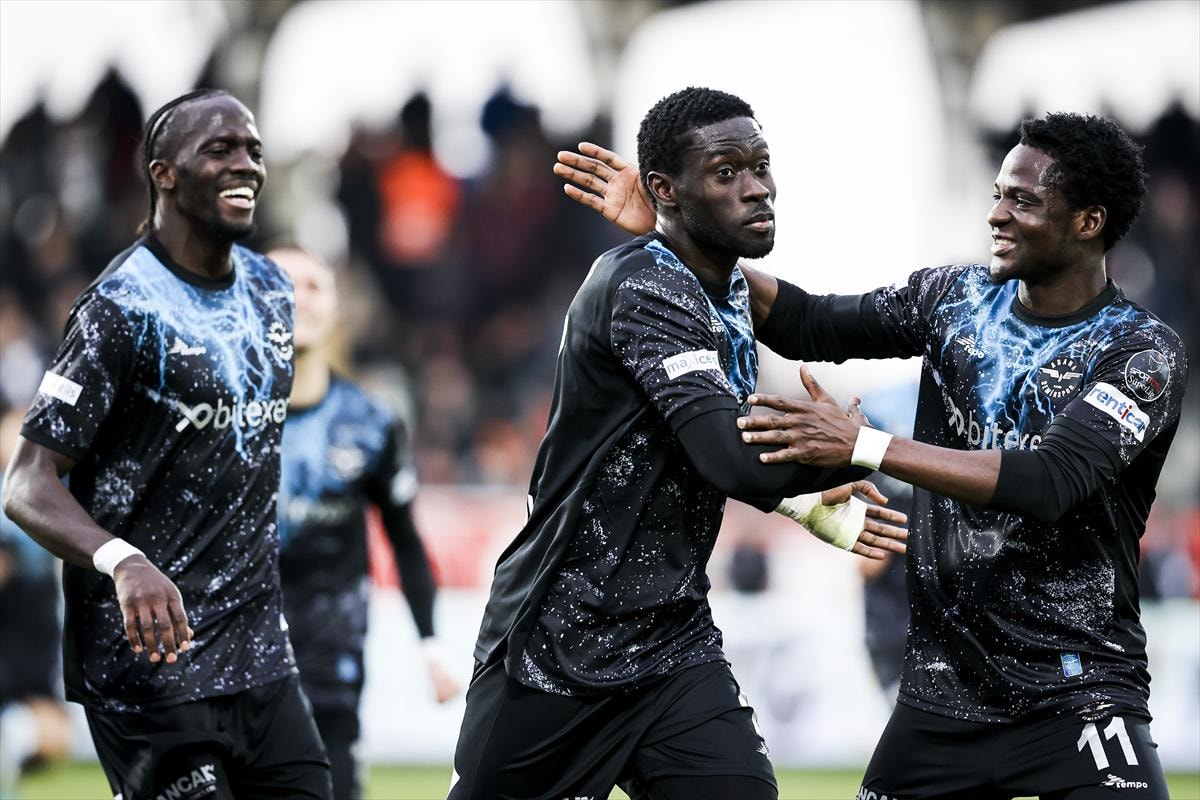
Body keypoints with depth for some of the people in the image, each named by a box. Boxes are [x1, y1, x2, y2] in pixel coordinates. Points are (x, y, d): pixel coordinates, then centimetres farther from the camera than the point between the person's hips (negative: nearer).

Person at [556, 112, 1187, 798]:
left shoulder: (1146, 354, -12)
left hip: (1076, 696, -5)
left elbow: (1049, 482, -26)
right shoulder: (955, 299, 7)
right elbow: (809, 325, 9)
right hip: (942, 689, 5)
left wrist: (861, 446, -31)